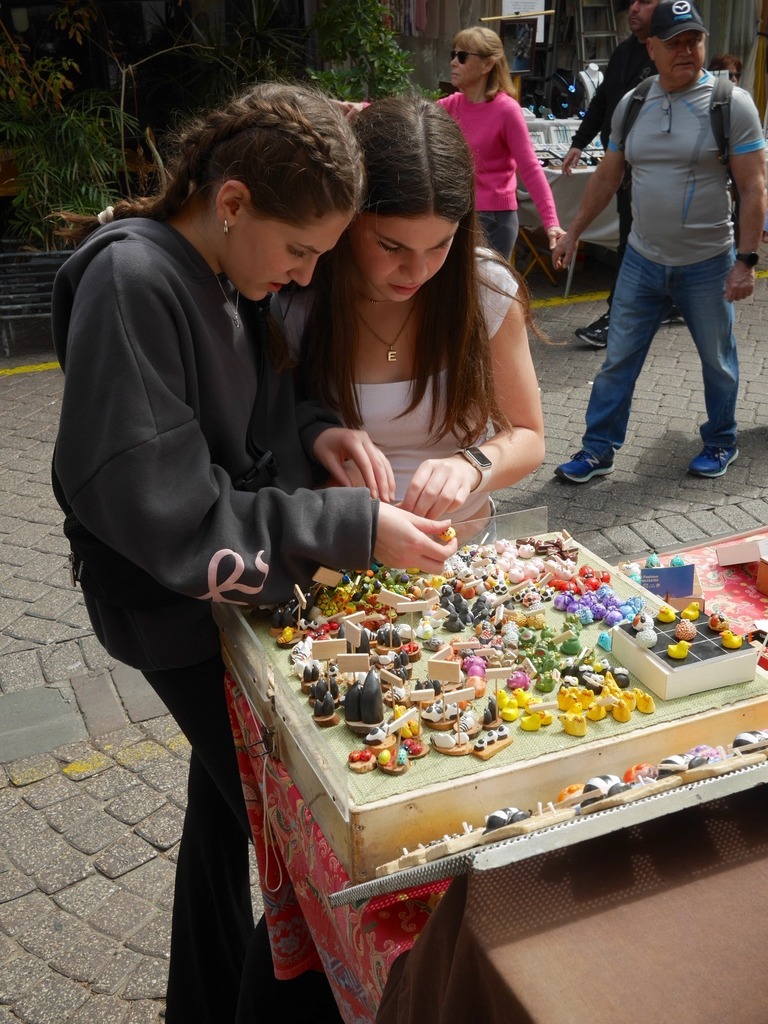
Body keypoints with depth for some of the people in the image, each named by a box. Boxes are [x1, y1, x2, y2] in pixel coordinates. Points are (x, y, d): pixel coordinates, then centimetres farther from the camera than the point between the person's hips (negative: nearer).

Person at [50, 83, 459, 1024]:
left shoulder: (226, 273, 1)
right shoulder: (131, 284, -25)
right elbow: (168, 521, -29)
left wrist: (313, 431, -7)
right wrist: (353, 528, -27)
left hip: (240, 584, 9)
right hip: (183, 610, -9)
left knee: (231, 791, 25)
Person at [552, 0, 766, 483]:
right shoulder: (632, 105, 3)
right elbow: (606, 178, 13)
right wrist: (573, 233, 14)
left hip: (707, 265, -3)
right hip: (642, 261, 3)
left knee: (718, 361, 13)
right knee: (618, 361, 6)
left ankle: (721, 443, 33)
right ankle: (598, 451, 16)